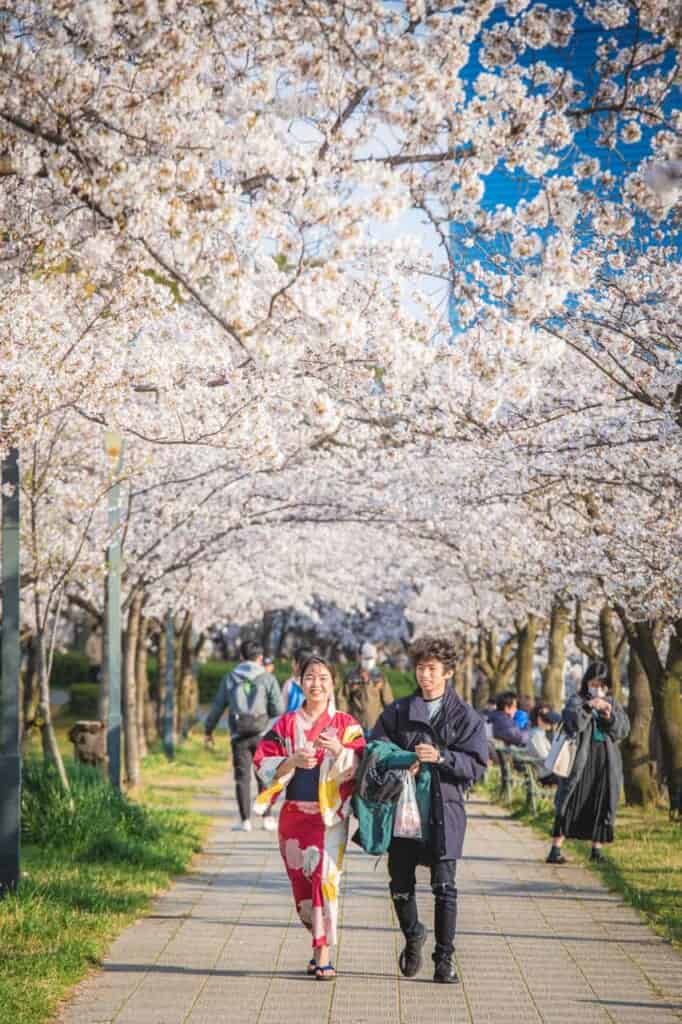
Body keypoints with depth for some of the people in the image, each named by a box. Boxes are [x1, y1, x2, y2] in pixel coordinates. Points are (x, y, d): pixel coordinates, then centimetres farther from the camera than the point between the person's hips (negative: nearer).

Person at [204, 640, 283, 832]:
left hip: (239, 735, 1)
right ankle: (267, 818, 6)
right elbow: (278, 710, -6)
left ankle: (245, 820, 2)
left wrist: (209, 730, 18)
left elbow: (218, 706, 7)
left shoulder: (229, 679, 6)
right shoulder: (268, 679, -1)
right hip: (263, 733, -1)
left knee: (242, 776, 5)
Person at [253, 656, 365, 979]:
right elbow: (263, 762, 0)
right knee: (301, 881, 9)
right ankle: (318, 939, 29)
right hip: (294, 815, 3)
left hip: (330, 815, -3)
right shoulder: (286, 724, 7)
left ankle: (324, 955, -12)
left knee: (325, 878, -13)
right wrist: (292, 761, -17)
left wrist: (340, 751, -25)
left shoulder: (346, 725, 2)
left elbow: (362, 767, -7)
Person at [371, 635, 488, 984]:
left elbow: (477, 765, -3)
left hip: (444, 810, -2)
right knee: (400, 884, 8)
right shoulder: (398, 711, 10)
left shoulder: (465, 716, 3)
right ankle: (412, 937, 34)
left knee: (444, 886, -7)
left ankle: (444, 958, 4)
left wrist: (440, 756, -19)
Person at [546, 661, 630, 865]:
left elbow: (623, 730, 3)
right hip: (581, 761, -4)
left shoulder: (612, 704, 12)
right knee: (572, 804, -8)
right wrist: (588, 706, -31)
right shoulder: (577, 701, -1)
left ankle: (596, 848, 15)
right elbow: (572, 722, -19)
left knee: (602, 805, 5)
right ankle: (556, 849, -9)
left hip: (606, 762, 4)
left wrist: (610, 717, -15)